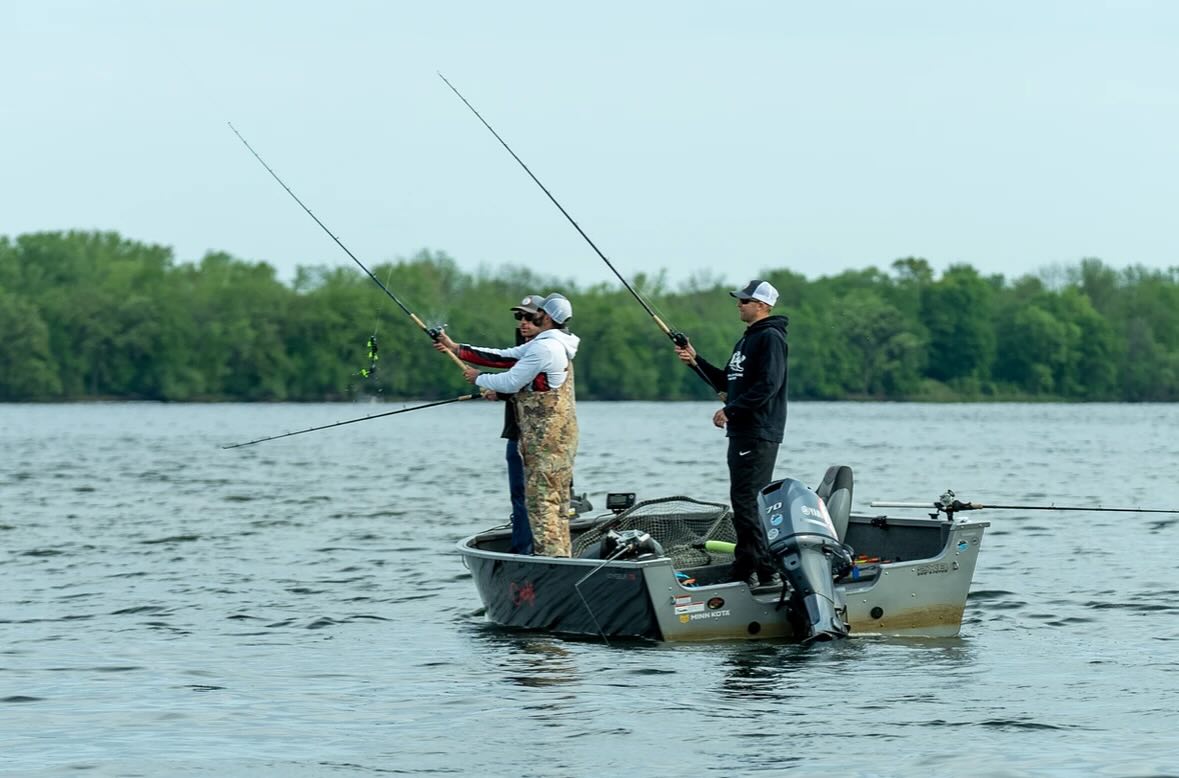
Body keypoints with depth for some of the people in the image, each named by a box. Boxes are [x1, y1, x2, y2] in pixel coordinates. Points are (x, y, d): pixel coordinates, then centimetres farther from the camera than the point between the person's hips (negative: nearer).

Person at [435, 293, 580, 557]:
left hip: (546, 436, -10)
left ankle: (550, 555, -15)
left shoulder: (545, 348, -15)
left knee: (541, 499, -11)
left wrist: (478, 378, 4)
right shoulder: (554, 345, 18)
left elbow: (511, 382, -14)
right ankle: (560, 555, 10)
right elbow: (504, 356, 19)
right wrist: (456, 348, 18)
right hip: (556, 434, 10)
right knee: (556, 498, 9)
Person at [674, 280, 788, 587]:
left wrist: (730, 410, -19)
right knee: (743, 502, 11)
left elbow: (767, 385, -21)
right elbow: (728, 382, 26)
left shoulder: (770, 339, -11)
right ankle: (745, 569, 15)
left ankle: (766, 571, -12)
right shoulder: (746, 340, 21)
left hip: (759, 435, -10)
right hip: (742, 433, 10)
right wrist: (697, 361, 17)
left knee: (747, 501, -13)